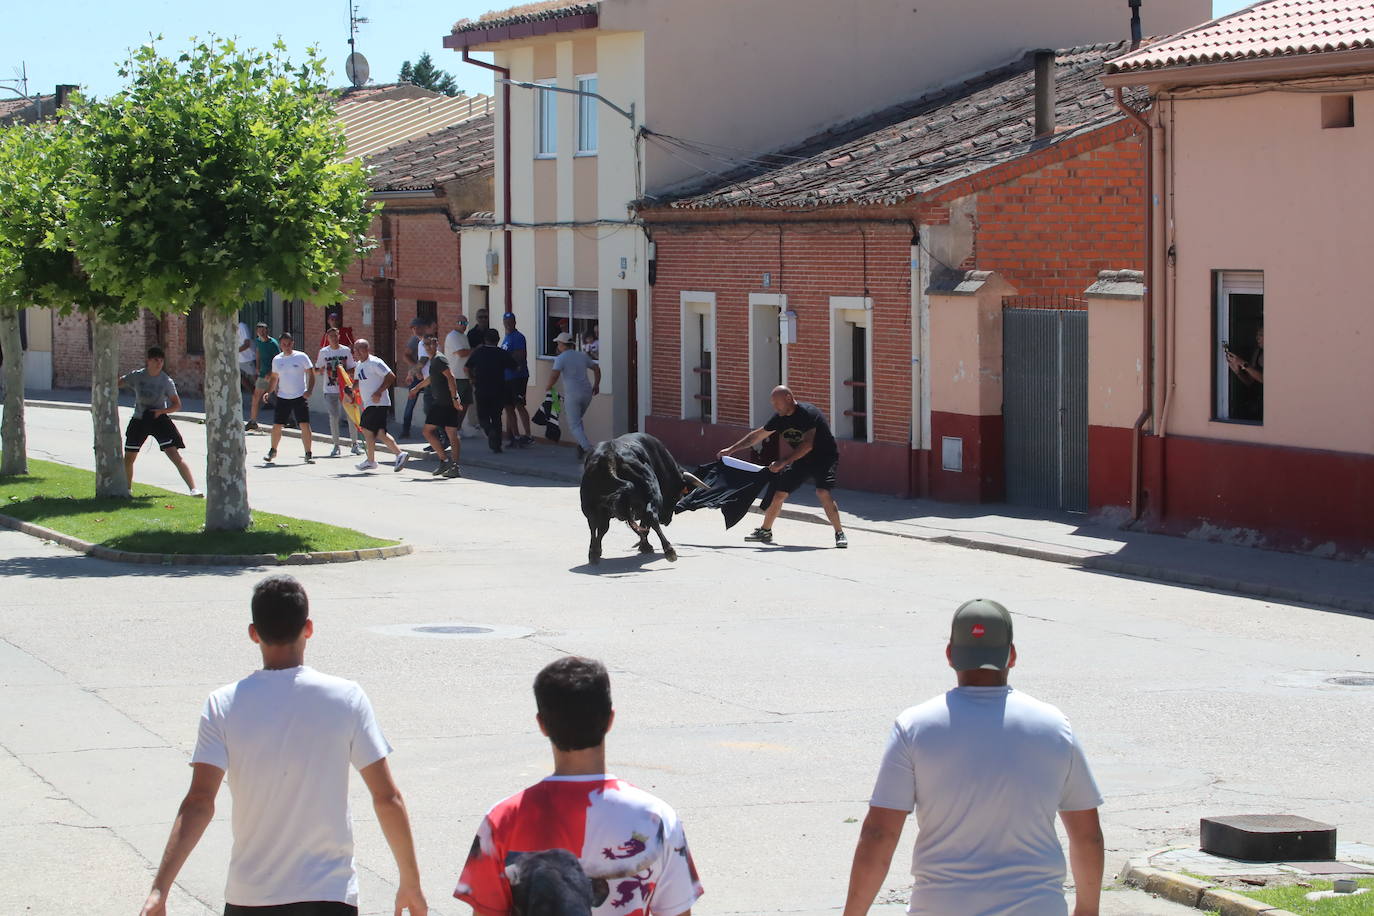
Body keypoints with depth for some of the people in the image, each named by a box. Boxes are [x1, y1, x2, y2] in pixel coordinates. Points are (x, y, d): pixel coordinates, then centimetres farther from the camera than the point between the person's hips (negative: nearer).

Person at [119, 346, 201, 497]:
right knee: (128, 458, 10)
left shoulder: (166, 381, -9)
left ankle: (193, 489, -19)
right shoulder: (137, 376, -5)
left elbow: (177, 405, -3)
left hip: (159, 419, -3)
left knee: (175, 455, -15)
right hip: (139, 421, 3)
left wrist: (161, 411, -19)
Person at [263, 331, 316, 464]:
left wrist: (309, 390, -14)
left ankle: (308, 454, -1)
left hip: (300, 397, -3)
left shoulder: (301, 357, -4)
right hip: (282, 397, 3)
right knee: (276, 425, 3)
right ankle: (273, 451, 24)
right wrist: (268, 392, 6)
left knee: (305, 425, -9)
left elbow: (311, 374, -1)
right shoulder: (276, 360, 7)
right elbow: (274, 377, 18)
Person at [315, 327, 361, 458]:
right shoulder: (323, 352, 2)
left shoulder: (346, 351, 3)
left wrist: (344, 370, -14)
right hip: (330, 390, 0)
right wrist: (319, 370, -16)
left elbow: (353, 369, 6)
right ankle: (336, 446, 9)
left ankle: (355, 444, 11)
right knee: (333, 416, 1)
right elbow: (316, 371, 7)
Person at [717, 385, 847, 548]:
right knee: (779, 492, 2)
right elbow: (757, 436, 10)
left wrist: (783, 462, -33)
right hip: (801, 460, 7)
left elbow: (807, 445, -32)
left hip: (824, 457, -7)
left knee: (823, 492, -27)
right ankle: (765, 531, 19)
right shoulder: (780, 418, -1)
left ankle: (839, 533, -18)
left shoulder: (808, 413, -24)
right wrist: (731, 450, 11)